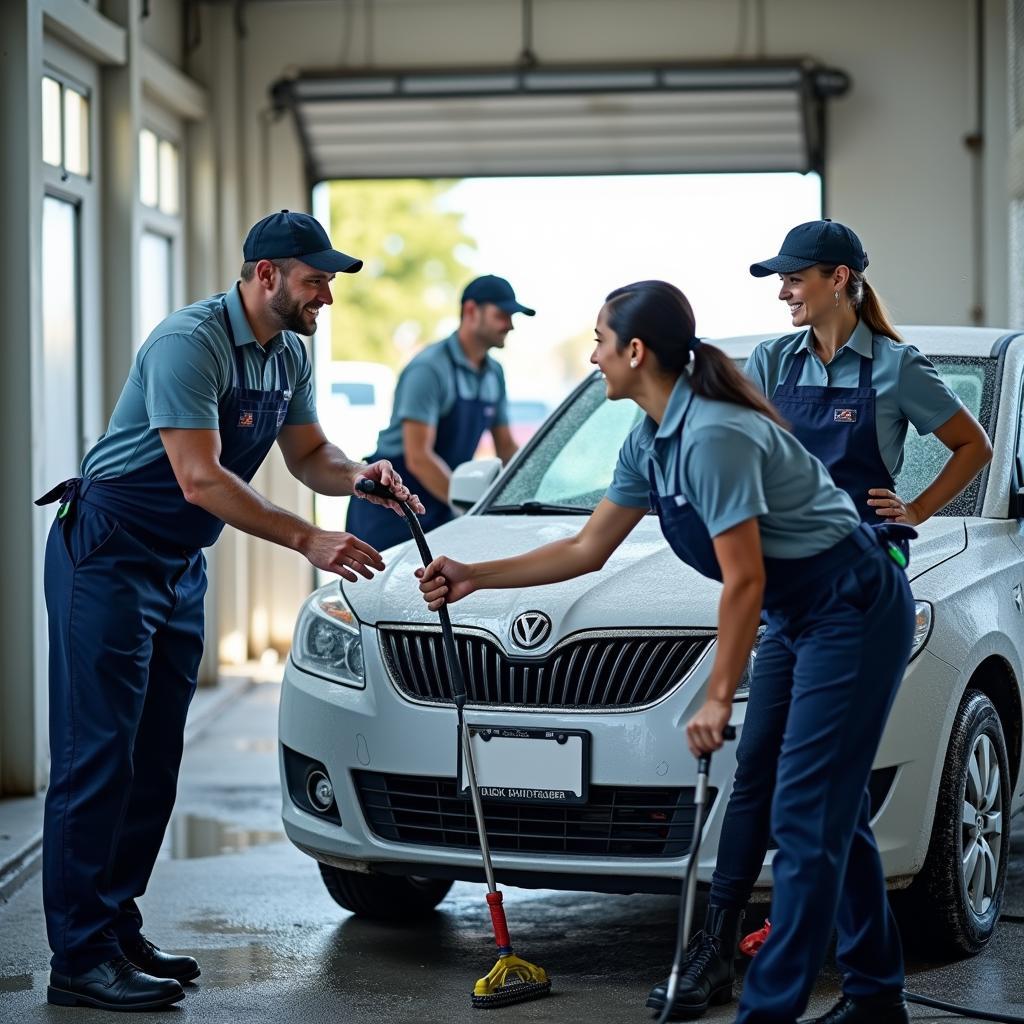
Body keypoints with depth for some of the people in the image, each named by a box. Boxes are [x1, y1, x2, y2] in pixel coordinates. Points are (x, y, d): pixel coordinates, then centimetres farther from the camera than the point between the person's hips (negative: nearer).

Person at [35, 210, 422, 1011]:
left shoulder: (289, 354, 6)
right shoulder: (190, 342, -22)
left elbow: (307, 454, 14)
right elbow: (200, 479, -28)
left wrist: (357, 474, -9)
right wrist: (307, 541, -29)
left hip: (180, 566, 9)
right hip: (107, 555, -9)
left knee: (154, 761, 10)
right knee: (97, 757, -9)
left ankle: (119, 930, 18)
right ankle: (80, 959, -8)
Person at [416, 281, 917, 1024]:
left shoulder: (713, 436, -24)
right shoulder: (651, 444, 6)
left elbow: (745, 581, -22)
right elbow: (587, 550, 14)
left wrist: (717, 699, -15)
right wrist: (474, 578, 12)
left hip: (854, 608, -10)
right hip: (798, 618, 10)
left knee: (807, 816, -8)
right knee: (832, 811, 13)